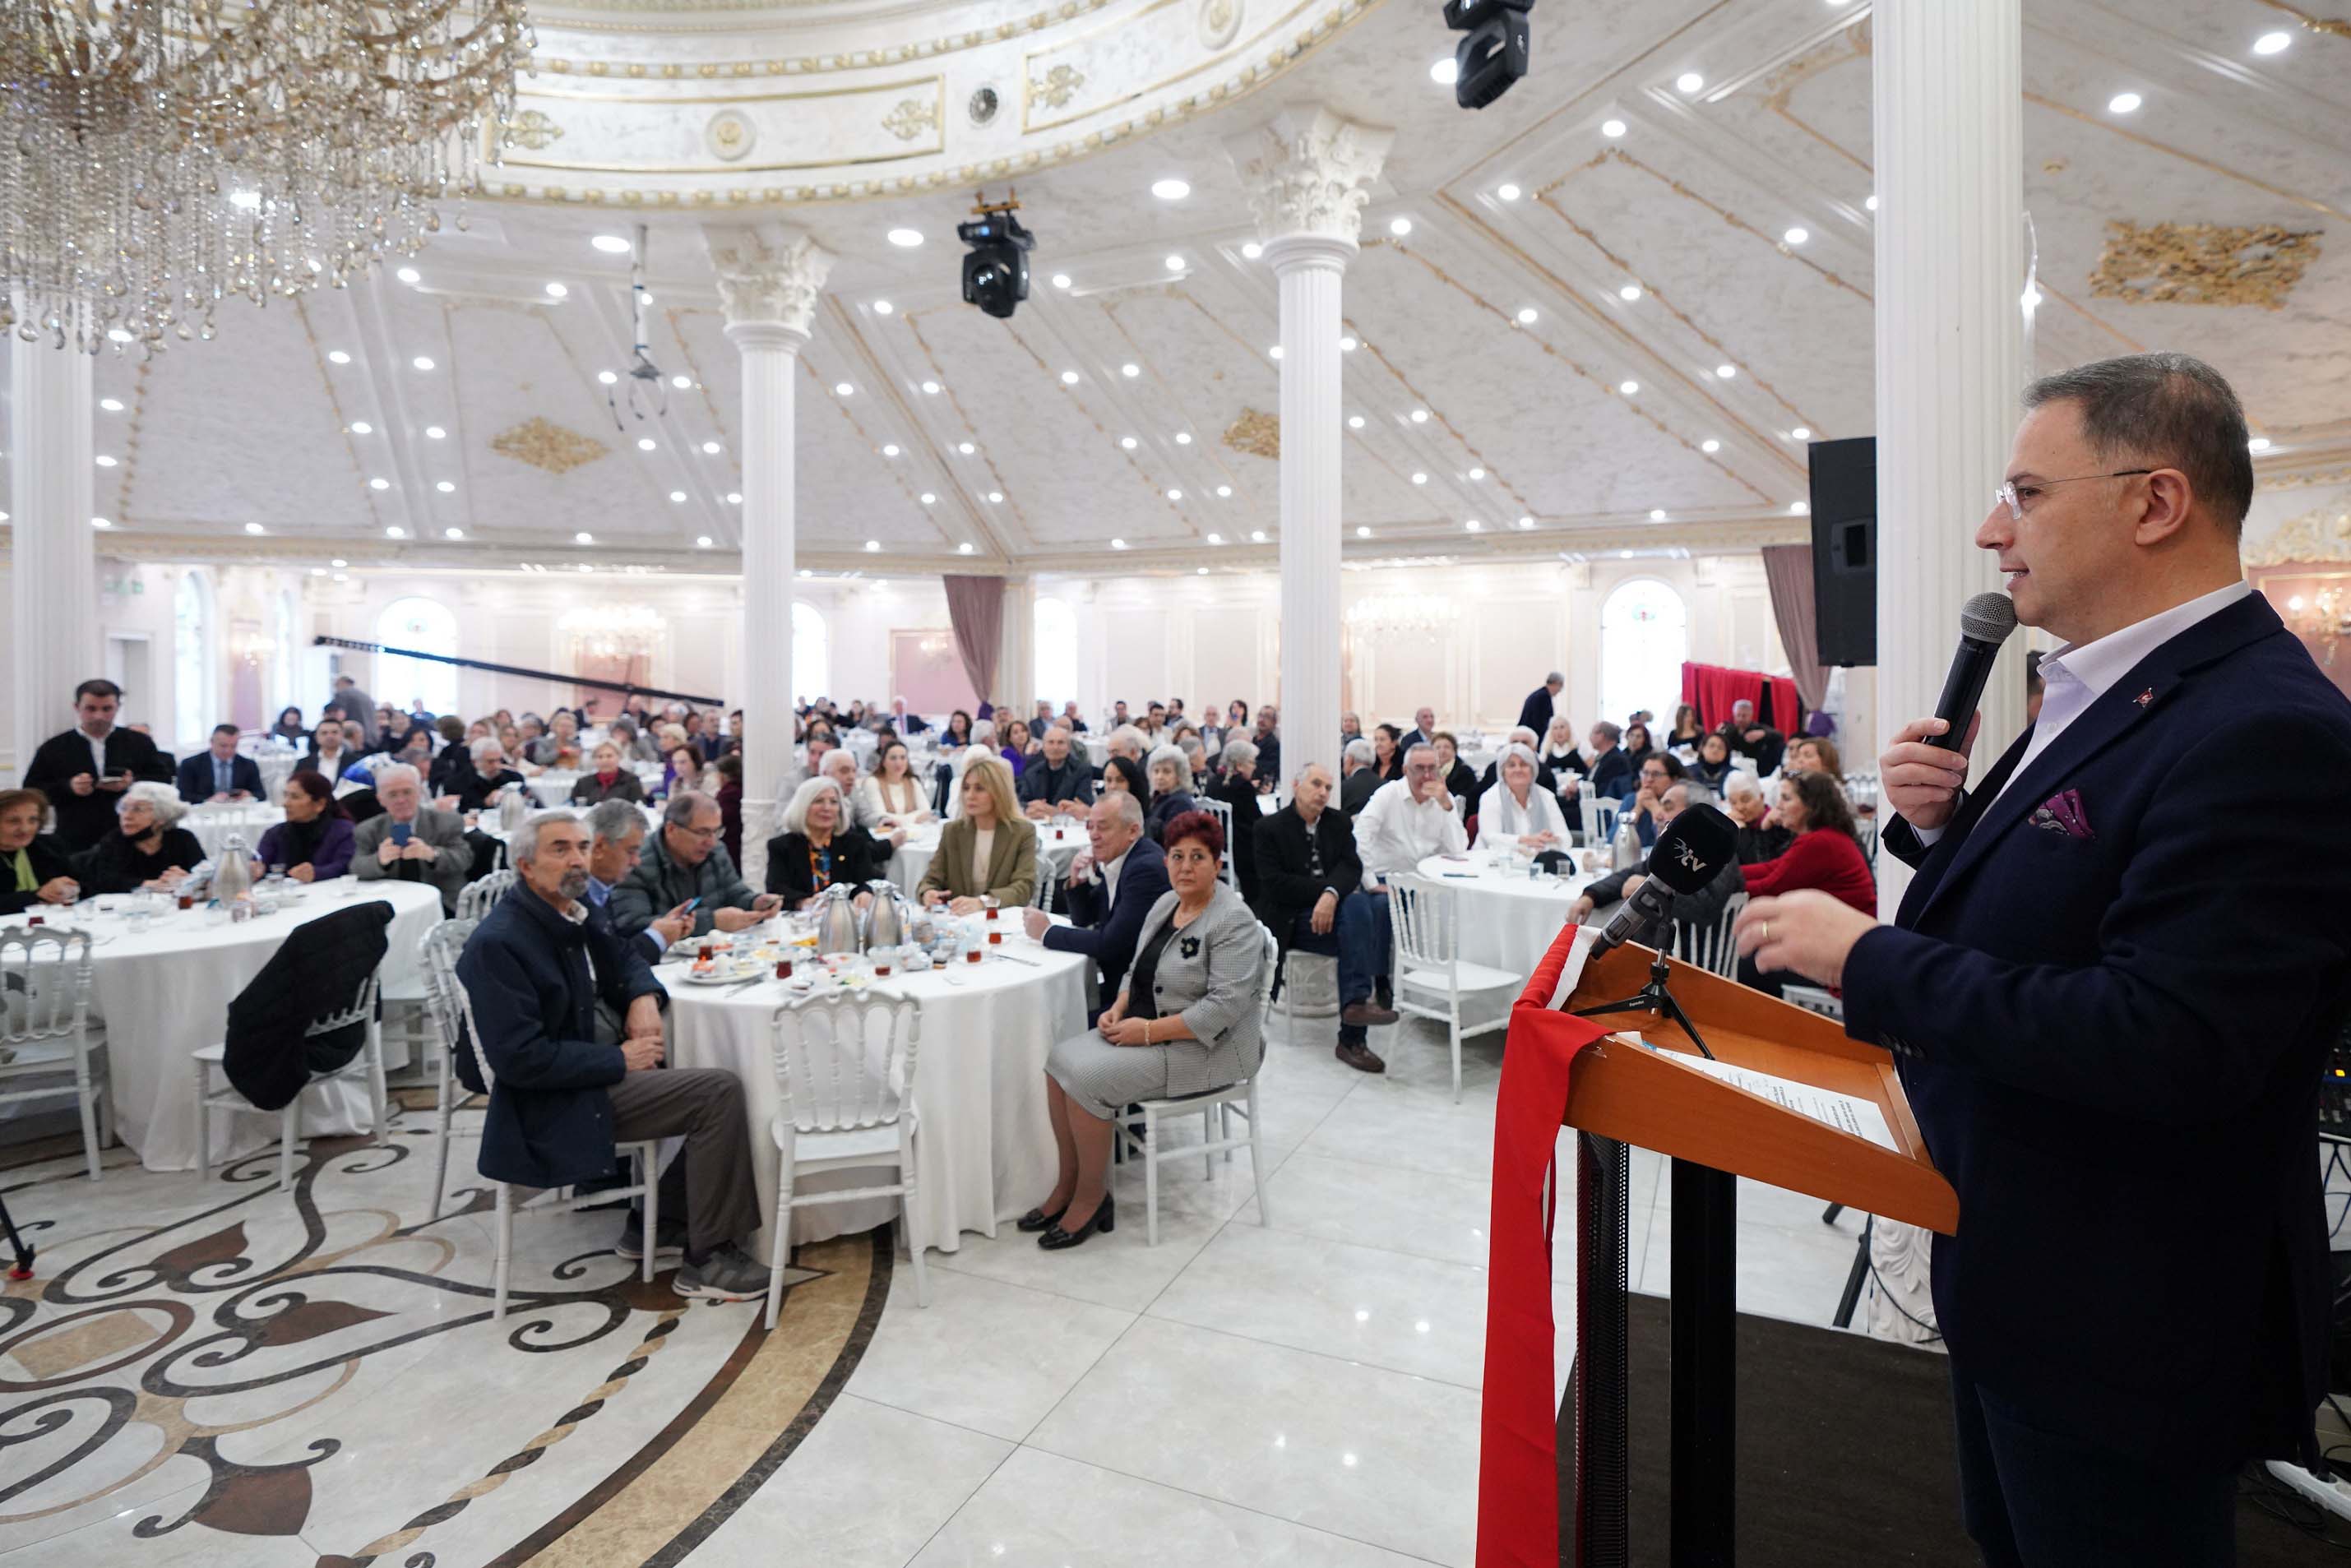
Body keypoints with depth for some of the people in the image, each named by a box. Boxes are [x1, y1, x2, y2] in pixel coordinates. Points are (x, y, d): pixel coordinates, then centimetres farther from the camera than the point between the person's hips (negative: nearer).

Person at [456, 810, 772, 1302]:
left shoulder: (576, 914, 4)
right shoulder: (497, 945, -21)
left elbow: (623, 959, 21)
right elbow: (519, 1059, -25)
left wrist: (644, 996, -2)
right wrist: (619, 1059, -19)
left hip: (587, 1071, 9)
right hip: (550, 1104, -9)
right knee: (721, 1091, -19)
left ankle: (653, 1221, 15)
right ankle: (706, 1260, -7)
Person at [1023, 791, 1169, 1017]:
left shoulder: (1146, 868, -22)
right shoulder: (1112, 858, 5)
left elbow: (1110, 943, -25)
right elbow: (1083, 920, 17)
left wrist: (1047, 932, -14)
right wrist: (1077, 882, -3)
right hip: (1117, 980, 8)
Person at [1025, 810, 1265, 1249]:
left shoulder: (1234, 922, -17)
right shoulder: (1165, 903, 9)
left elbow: (1224, 1006, -24)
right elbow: (1139, 970, 18)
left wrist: (1150, 1031, -23)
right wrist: (1118, 1009, -1)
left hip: (1205, 1046, -8)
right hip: (1145, 1027, 9)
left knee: (1089, 1076, -21)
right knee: (1061, 1060, -8)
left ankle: (1092, 1198, -3)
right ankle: (1069, 1185, 3)